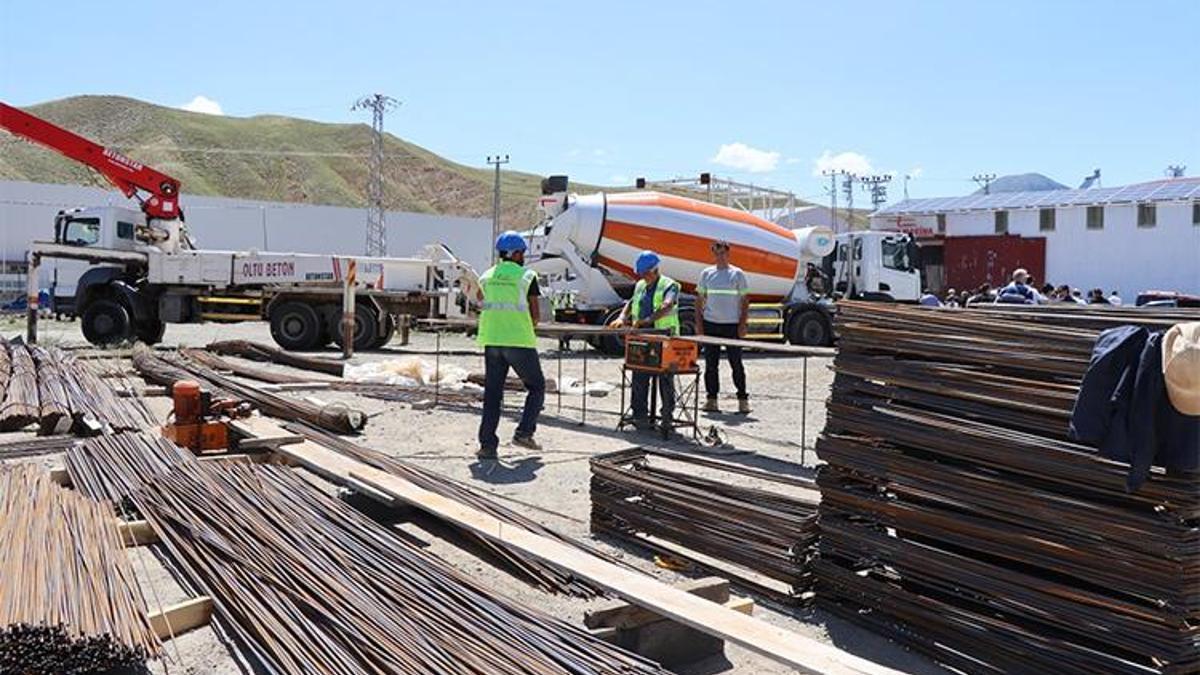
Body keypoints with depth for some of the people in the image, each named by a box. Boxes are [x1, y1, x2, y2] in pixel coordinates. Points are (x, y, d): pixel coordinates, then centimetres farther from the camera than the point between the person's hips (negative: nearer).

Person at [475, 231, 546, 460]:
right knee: (536, 387, 13)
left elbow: (480, 298, 30)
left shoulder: (487, 277, 10)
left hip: (491, 340, 5)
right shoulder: (527, 276, -4)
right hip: (520, 341, -4)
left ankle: (487, 445, 4)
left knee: (492, 393, 8)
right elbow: (535, 314, -4)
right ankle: (524, 432, 3)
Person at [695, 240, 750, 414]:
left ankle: (743, 399, 9)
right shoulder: (706, 274, 8)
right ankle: (711, 399, 12)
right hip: (710, 324, 3)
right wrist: (698, 323, 3)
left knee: (736, 363, 1)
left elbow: (745, 300, 1)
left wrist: (743, 324, -7)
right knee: (711, 364, 5)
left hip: (732, 325, -2)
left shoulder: (737, 274, 1)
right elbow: (699, 299, 11)